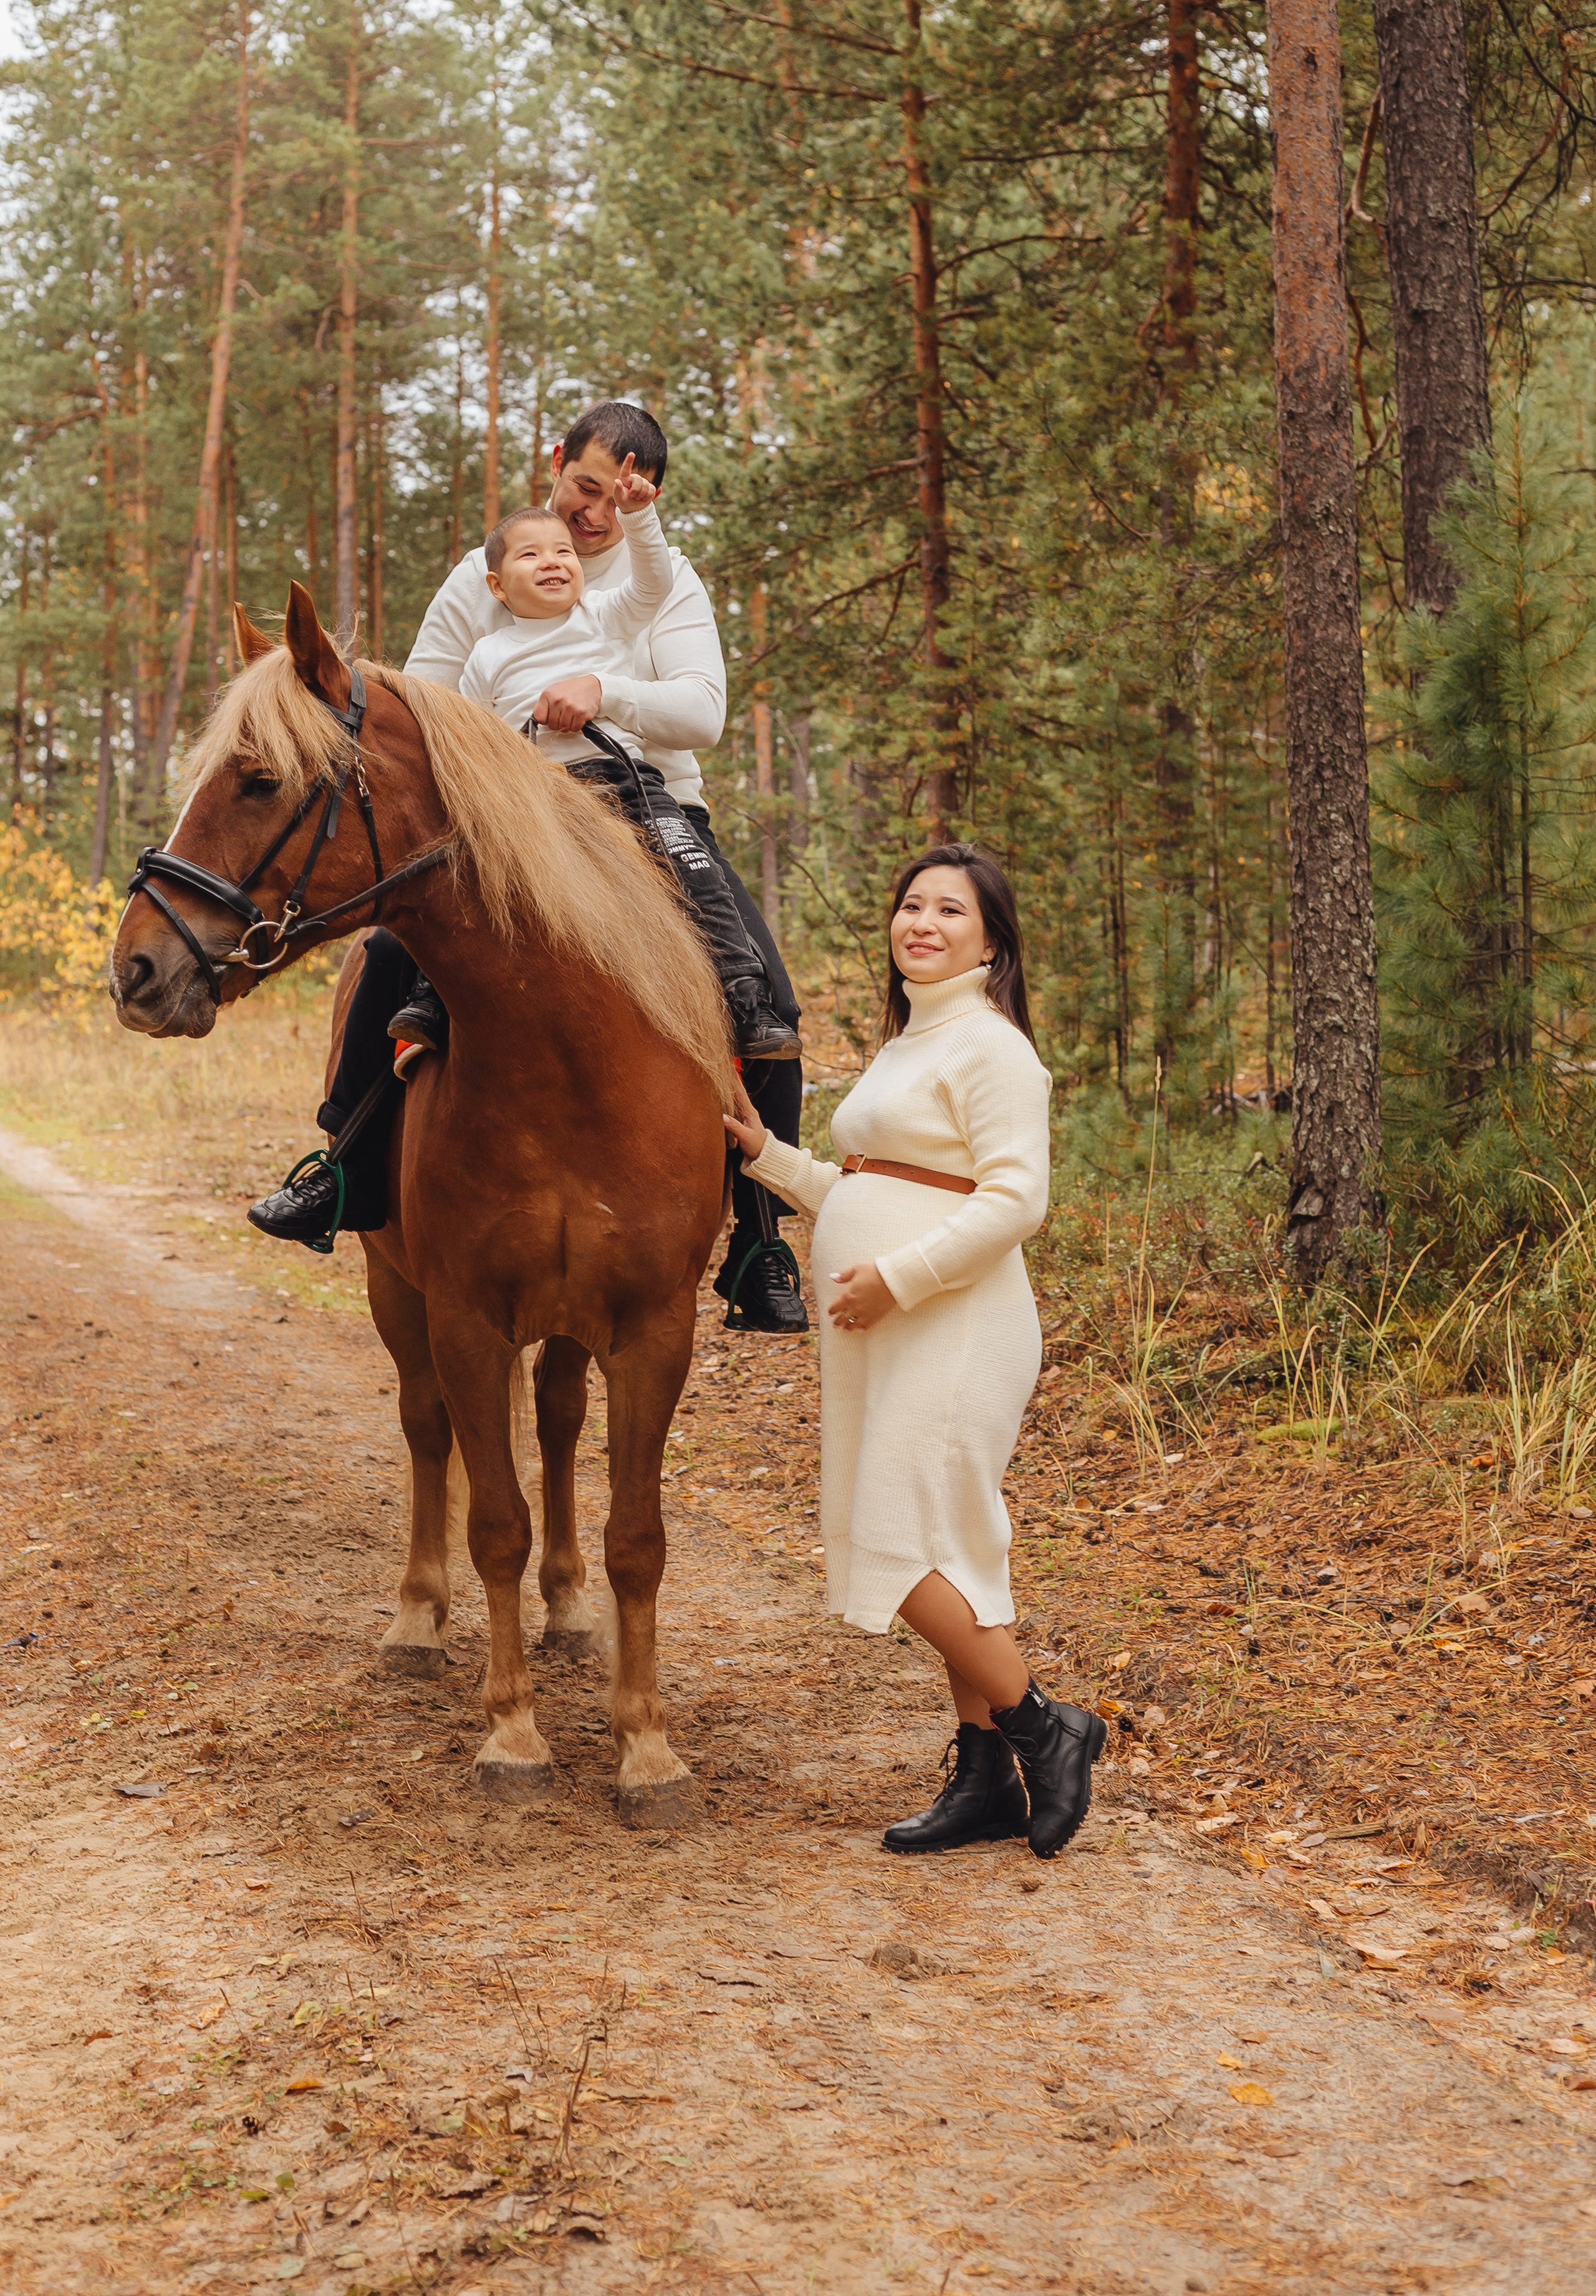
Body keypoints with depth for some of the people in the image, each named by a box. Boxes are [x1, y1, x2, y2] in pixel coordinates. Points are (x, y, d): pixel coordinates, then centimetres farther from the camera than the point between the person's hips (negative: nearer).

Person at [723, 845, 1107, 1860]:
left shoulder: (990, 1046, -10)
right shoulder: (905, 1046, 19)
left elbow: (1014, 1199, -19)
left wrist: (894, 1280, -21)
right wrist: (765, 1152, 17)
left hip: (954, 1333, -10)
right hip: (890, 1337, 10)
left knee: (912, 1551, -11)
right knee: (947, 1556, 10)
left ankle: (1044, 1730, 2)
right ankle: (988, 1779, 16)